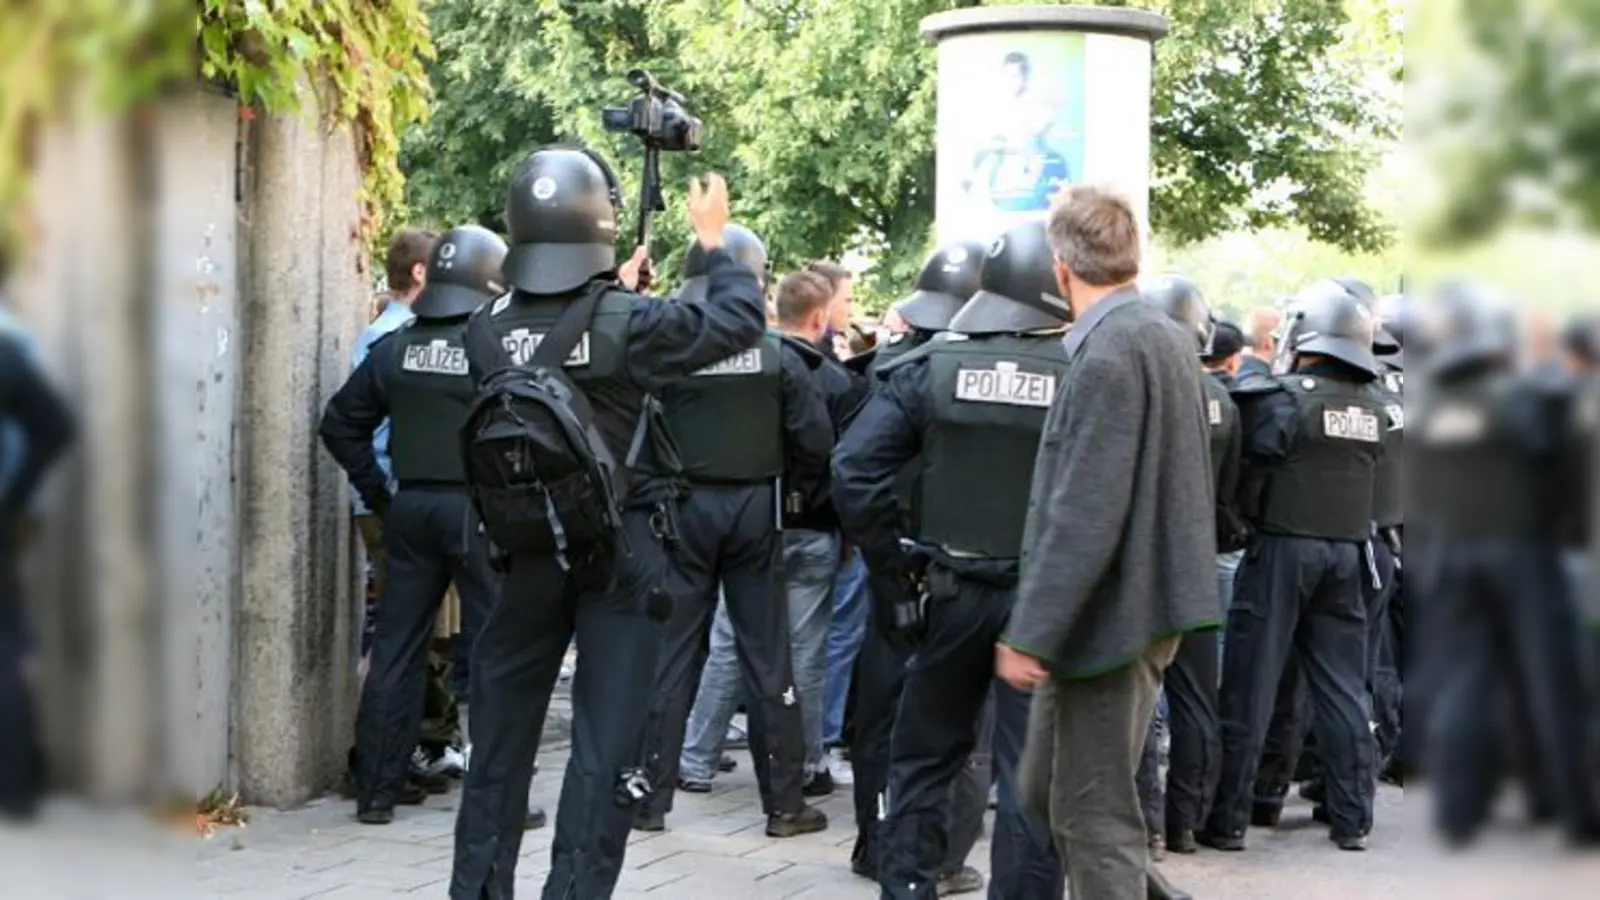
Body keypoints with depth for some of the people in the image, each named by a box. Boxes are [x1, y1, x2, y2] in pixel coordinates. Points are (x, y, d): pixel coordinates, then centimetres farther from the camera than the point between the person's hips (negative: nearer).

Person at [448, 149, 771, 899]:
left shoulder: (492, 327, -4)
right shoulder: (628, 323, -15)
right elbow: (738, 323, -3)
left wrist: (609, 293, 23)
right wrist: (716, 243, 11)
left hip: (525, 546, 4)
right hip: (620, 548, -4)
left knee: (502, 728, 14)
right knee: (607, 738, 2)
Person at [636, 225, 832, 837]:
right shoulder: (775, 354, -5)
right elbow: (815, 443, -5)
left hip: (683, 508, 0)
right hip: (755, 510, 1)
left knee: (670, 653, 7)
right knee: (767, 656, 7)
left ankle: (650, 796, 8)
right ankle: (784, 803, 12)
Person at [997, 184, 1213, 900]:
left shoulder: (1106, 351, -18)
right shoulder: (1168, 337, 11)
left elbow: (1083, 513, -22)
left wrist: (1029, 633, -19)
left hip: (1107, 615, -9)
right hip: (1151, 602, 9)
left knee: (1092, 814, -1)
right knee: (1049, 790, 17)